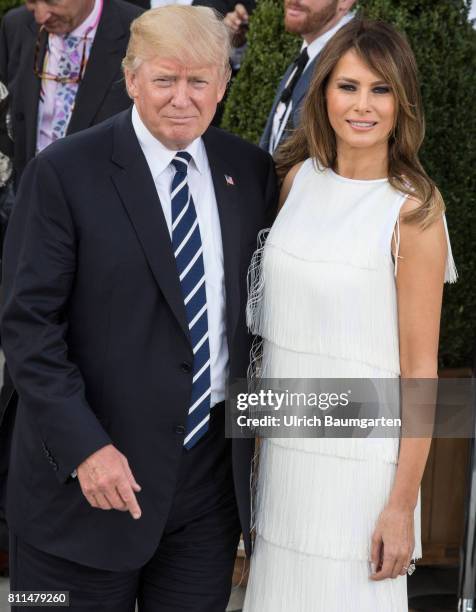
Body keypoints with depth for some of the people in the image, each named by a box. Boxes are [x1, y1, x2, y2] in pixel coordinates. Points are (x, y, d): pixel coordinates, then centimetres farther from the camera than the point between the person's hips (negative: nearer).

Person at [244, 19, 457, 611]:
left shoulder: (412, 211, -12)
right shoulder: (298, 177, 4)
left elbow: (420, 369, -12)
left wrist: (403, 504, -13)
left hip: (360, 457, -5)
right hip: (284, 445, 5)